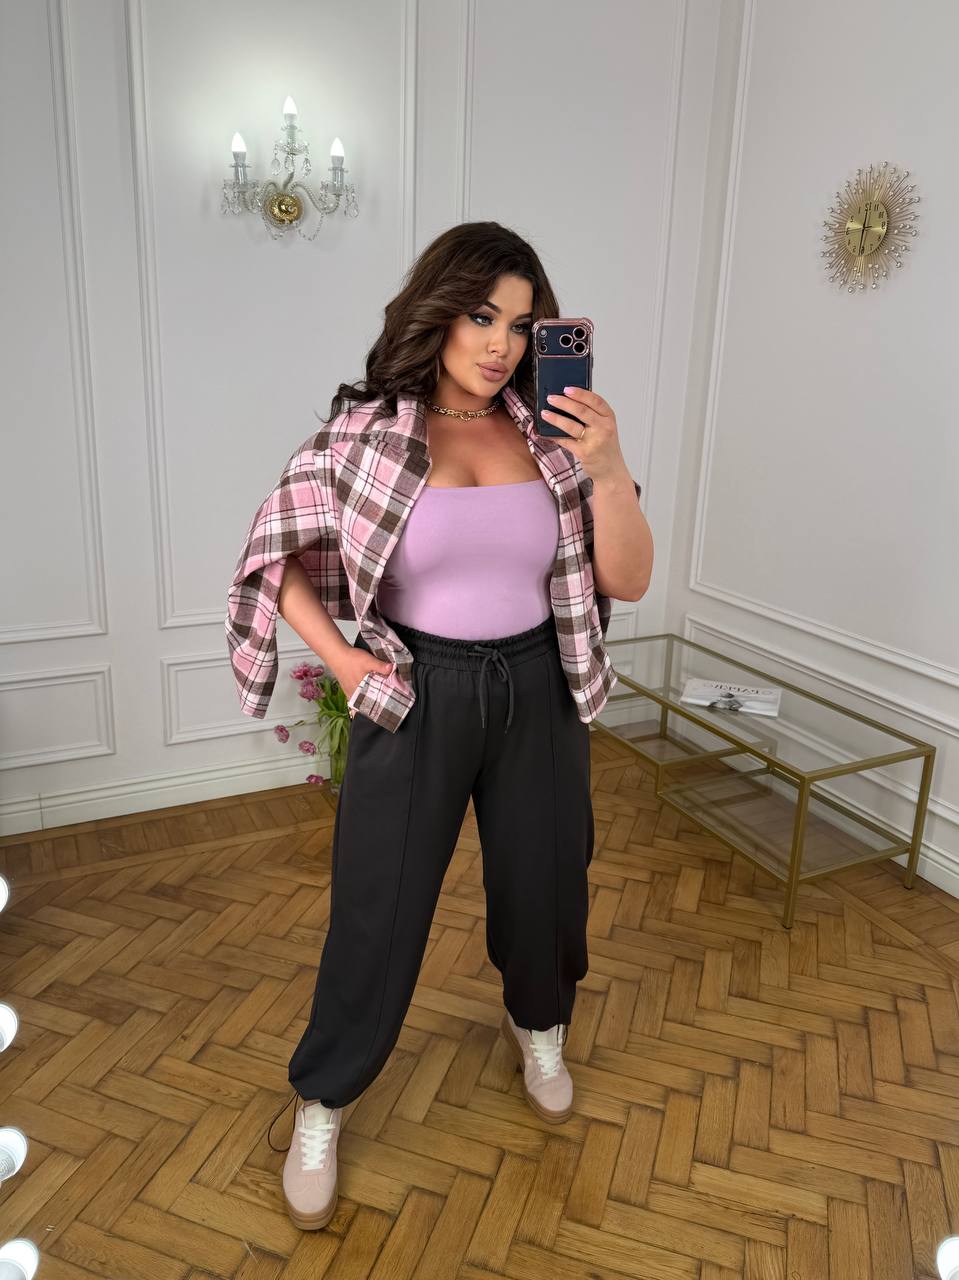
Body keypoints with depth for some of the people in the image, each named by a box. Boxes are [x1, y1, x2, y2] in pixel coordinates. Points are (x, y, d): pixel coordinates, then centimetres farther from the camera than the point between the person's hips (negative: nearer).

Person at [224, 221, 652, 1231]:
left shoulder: (551, 435, -3)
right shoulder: (365, 431, -9)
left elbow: (628, 581, -6)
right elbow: (279, 558, 1)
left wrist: (608, 470, -21)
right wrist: (337, 654, -10)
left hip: (536, 691, 3)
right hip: (415, 695, -2)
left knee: (541, 883, 19)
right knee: (377, 908, 8)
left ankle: (536, 1025, 53)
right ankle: (320, 1107, 34)